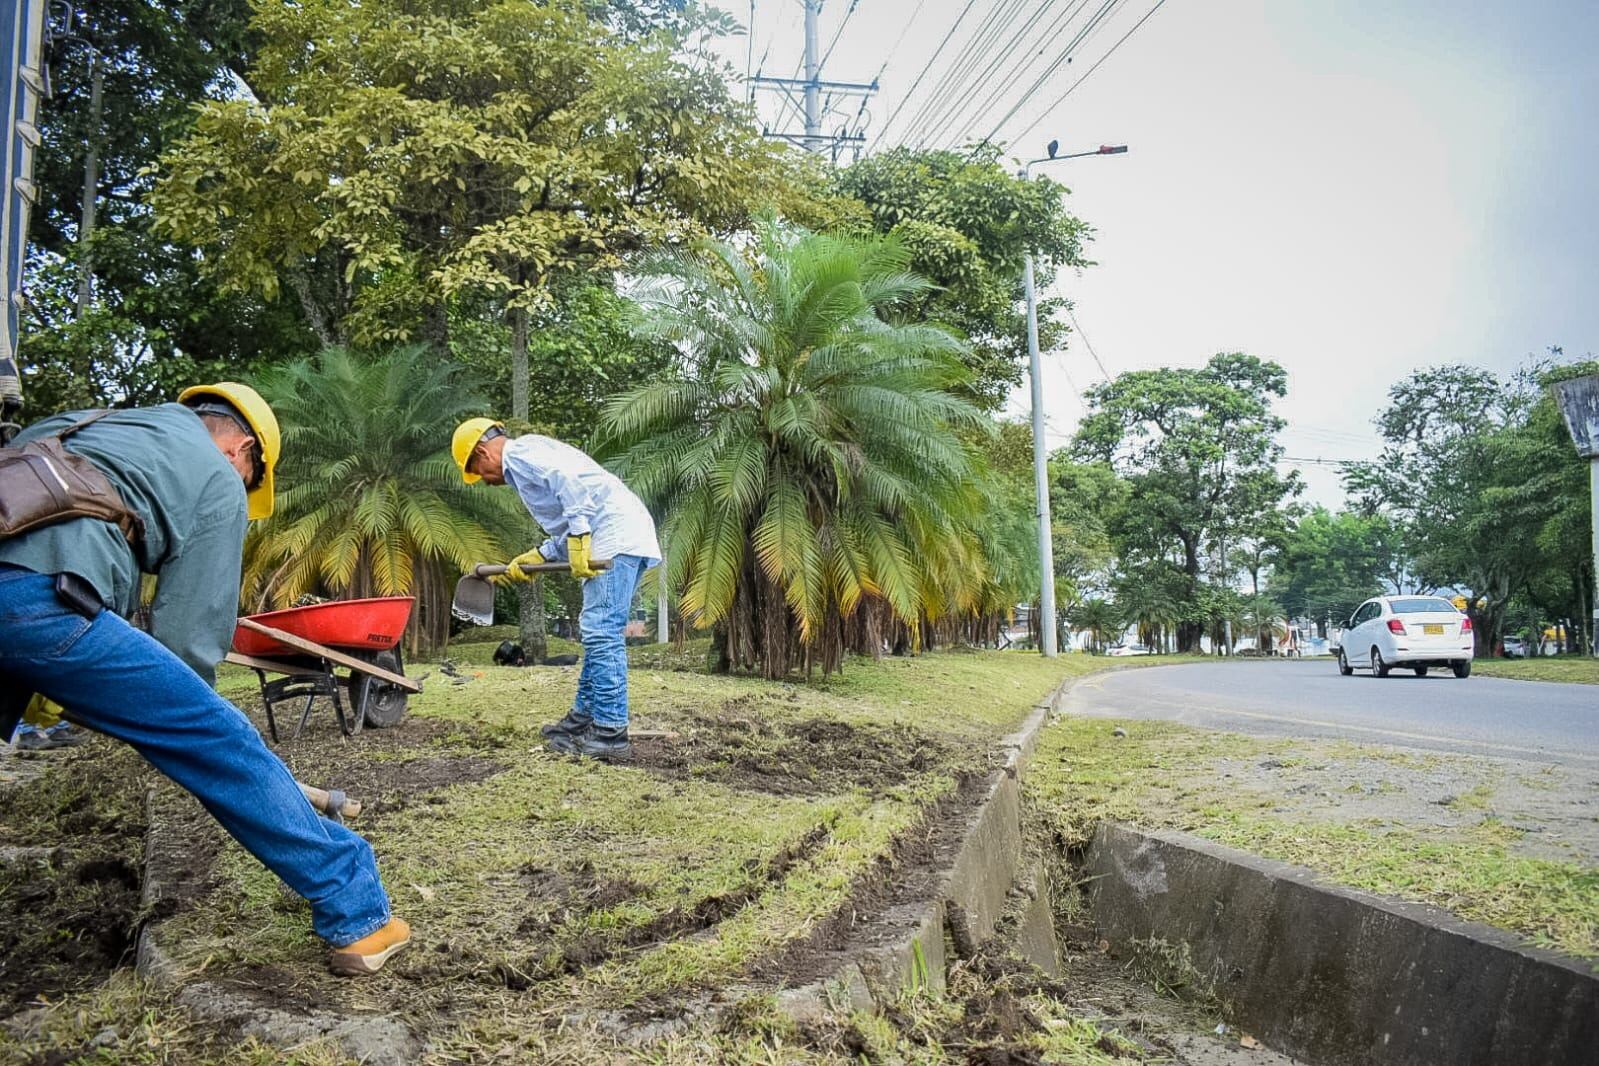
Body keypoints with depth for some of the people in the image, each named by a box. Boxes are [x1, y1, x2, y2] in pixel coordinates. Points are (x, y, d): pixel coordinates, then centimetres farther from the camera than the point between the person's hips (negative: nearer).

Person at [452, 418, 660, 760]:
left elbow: (569, 479, -19)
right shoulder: (532, 461, 30)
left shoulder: (519, 452, 0)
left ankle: (610, 733, -11)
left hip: (615, 536, -11)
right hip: (621, 538, 11)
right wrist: (537, 557, 20)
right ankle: (584, 718, 21)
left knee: (601, 633, -12)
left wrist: (578, 538, -21)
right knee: (596, 633, 14)